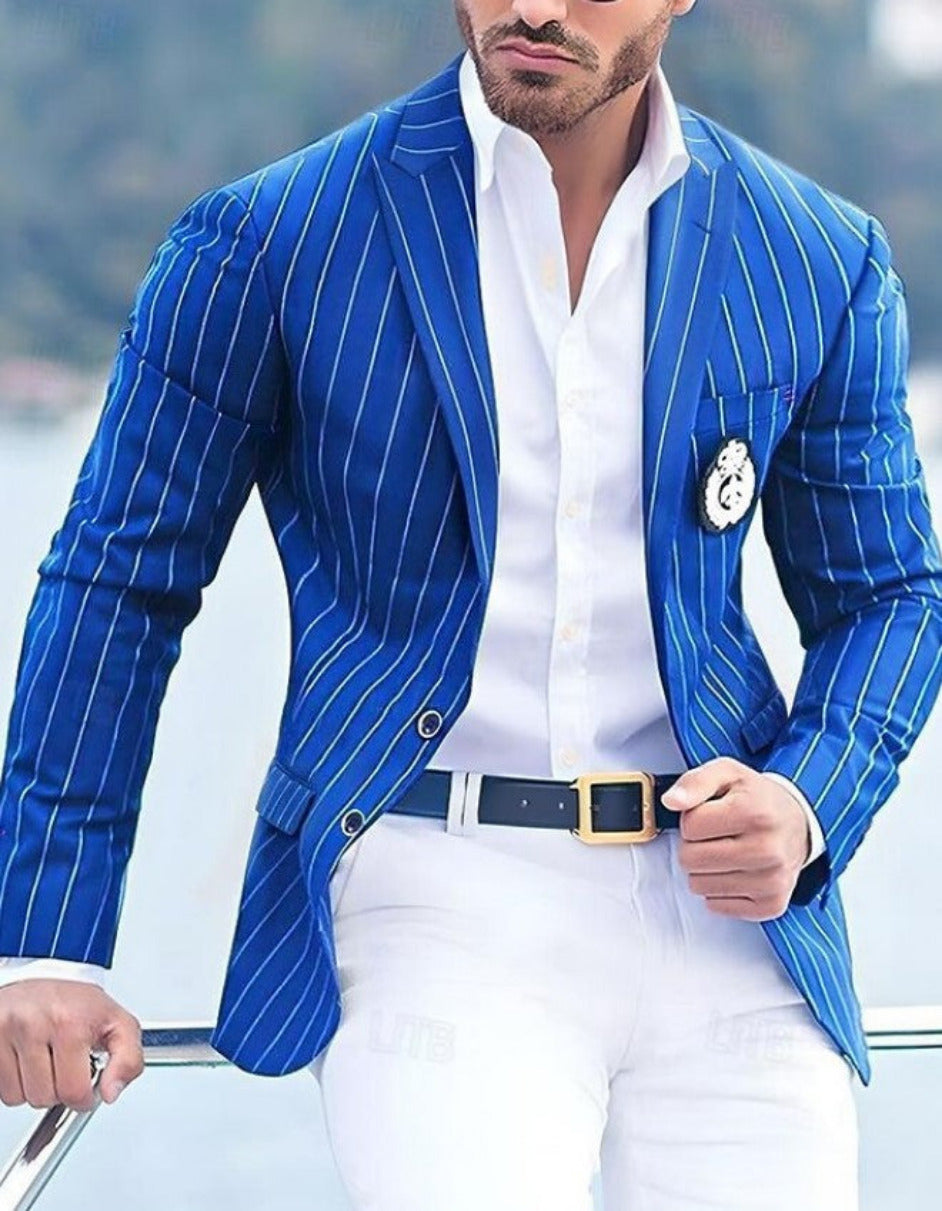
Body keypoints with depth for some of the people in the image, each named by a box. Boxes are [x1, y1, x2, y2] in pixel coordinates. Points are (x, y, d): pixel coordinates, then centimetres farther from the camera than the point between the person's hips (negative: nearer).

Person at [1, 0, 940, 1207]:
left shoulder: (822, 263, 6)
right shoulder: (264, 243, 0)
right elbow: (118, 590, 6)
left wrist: (811, 803, -4)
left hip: (727, 911, 3)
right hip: (433, 902, -3)